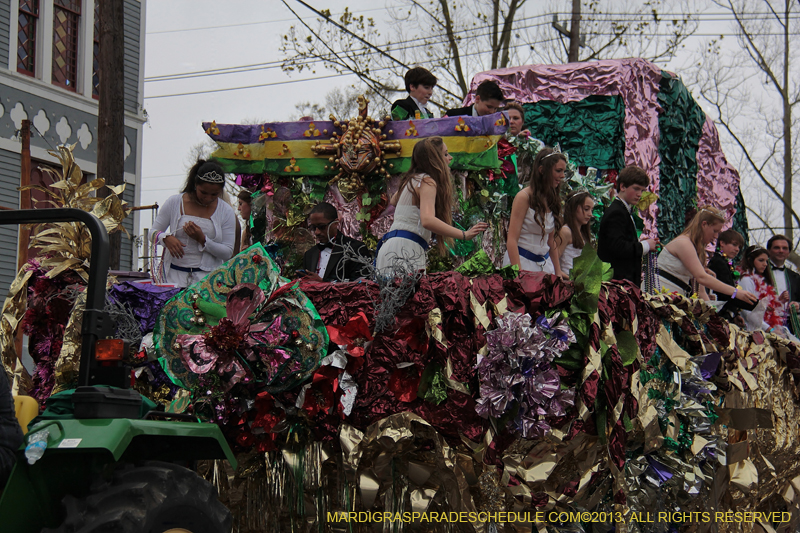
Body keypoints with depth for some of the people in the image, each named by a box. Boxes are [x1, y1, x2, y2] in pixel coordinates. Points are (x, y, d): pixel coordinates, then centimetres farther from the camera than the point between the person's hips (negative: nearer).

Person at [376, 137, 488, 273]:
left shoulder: (411, 180, 22)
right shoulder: (427, 182, -8)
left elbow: (394, 201, 45)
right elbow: (427, 220, -25)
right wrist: (464, 235, -24)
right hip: (404, 248, -10)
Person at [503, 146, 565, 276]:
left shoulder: (552, 199, 12)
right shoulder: (524, 197, -10)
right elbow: (512, 240, -15)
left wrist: (558, 273, 12)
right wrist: (519, 275, -22)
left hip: (545, 263, 7)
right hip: (522, 261, -7)